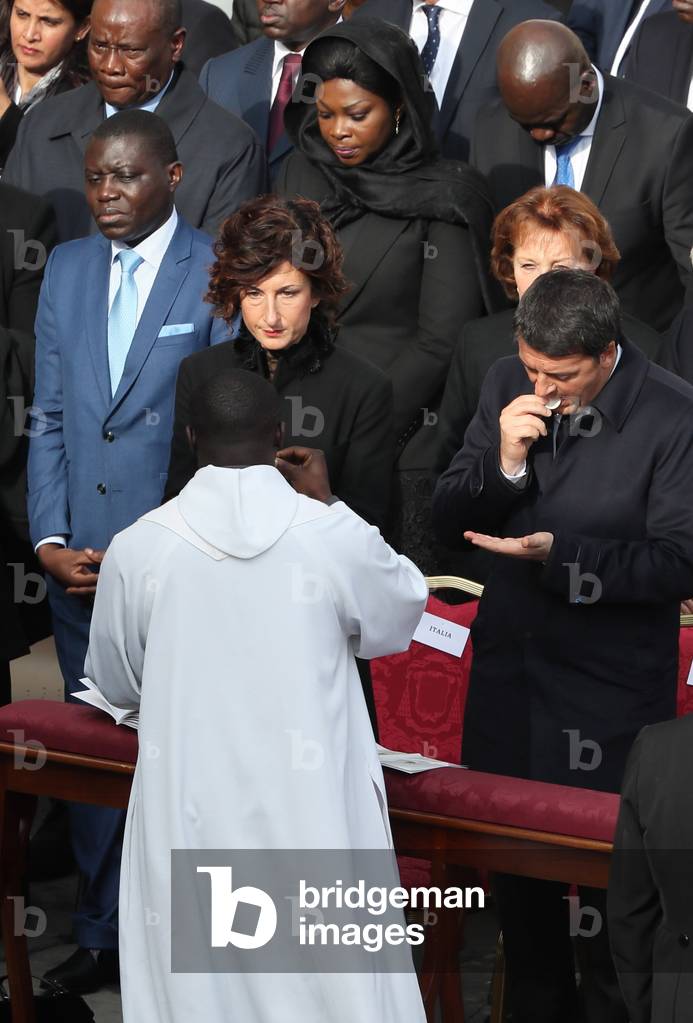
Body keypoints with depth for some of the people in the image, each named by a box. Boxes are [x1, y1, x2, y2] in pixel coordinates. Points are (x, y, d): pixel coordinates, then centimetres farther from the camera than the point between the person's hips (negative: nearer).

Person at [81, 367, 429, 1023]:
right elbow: (403, 613, 12)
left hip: (192, 818, 1)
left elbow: (116, 684, 9)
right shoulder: (336, 538, -10)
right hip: (310, 816, -1)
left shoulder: (137, 549, -7)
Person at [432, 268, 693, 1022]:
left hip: (610, 690, -5)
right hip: (508, 669, 5)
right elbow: (449, 524, 2)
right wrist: (504, 463, -17)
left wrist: (559, 554, -25)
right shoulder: (507, 384, 0)